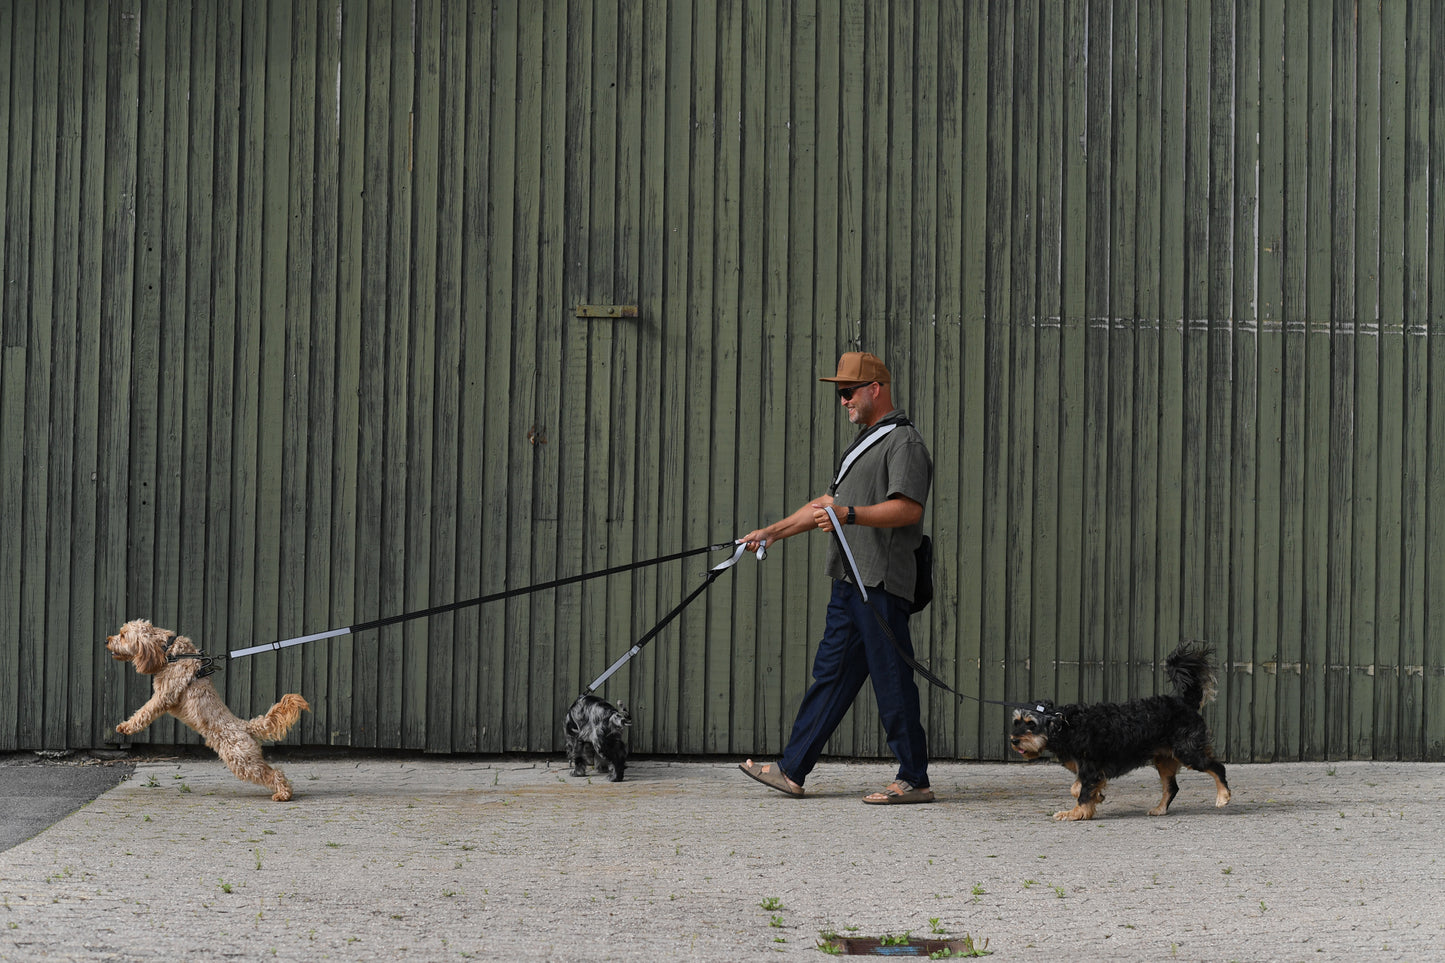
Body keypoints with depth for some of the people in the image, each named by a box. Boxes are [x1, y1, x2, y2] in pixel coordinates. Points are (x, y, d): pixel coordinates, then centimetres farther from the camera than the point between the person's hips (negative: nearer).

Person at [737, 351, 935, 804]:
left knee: (893, 682, -7)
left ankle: (914, 780, -1)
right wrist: (773, 532, 25)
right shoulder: (865, 441, 23)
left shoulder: (904, 441, -9)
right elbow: (828, 503, 29)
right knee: (831, 673, 10)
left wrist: (849, 514, -30)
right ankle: (792, 770, 13)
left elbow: (908, 508, -21)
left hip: (881, 583, -10)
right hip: (850, 581, 10)